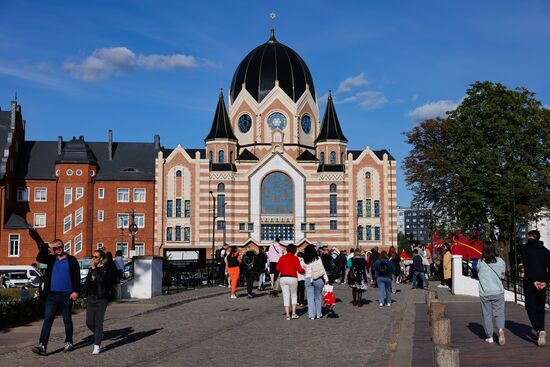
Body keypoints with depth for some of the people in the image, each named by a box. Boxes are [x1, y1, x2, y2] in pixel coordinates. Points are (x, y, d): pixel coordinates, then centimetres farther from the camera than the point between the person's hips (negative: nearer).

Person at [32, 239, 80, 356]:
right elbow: (39, 258, -4)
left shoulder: (71, 260, 2)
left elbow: (77, 276, -3)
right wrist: (46, 246, -8)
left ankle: (69, 343, 21)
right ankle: (42, 346, -12)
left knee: (67, 320, 8)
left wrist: (76, 291, -11)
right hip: (52, 294, 2)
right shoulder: (51, 259, 12)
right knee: (47, 319, -6)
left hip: (66, 295, -2)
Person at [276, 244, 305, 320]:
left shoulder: (282, 257, 6)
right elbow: (299, 269, -8)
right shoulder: (294, 258, -3)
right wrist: (304, 270, 12)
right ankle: (293, 313, 9)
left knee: (286, 296, 5)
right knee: (294, 295, 14)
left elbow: (278, 268, 4)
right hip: (292, 278, -2)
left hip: (283, 278, 2)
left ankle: (287, 315, 2)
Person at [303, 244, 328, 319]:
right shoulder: (317, 258, -5)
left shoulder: (304, 260, -1)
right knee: (318, 297, 11)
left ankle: (311, 315, 6)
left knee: (310, 298, 6)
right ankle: (318, 314, 16)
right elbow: (322, 269, -4)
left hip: (308, 279, 1)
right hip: (318, 279, -1)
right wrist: (326, 279, -2)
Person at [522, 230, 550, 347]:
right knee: (540, 308, 17)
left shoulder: (526, 248, -2)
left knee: (530, 307, 0)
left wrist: (533, 281, -13)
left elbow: (526, 266, -12)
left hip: (530, 283, -4)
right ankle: (540, 331, 15)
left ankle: (539, 330, -20)